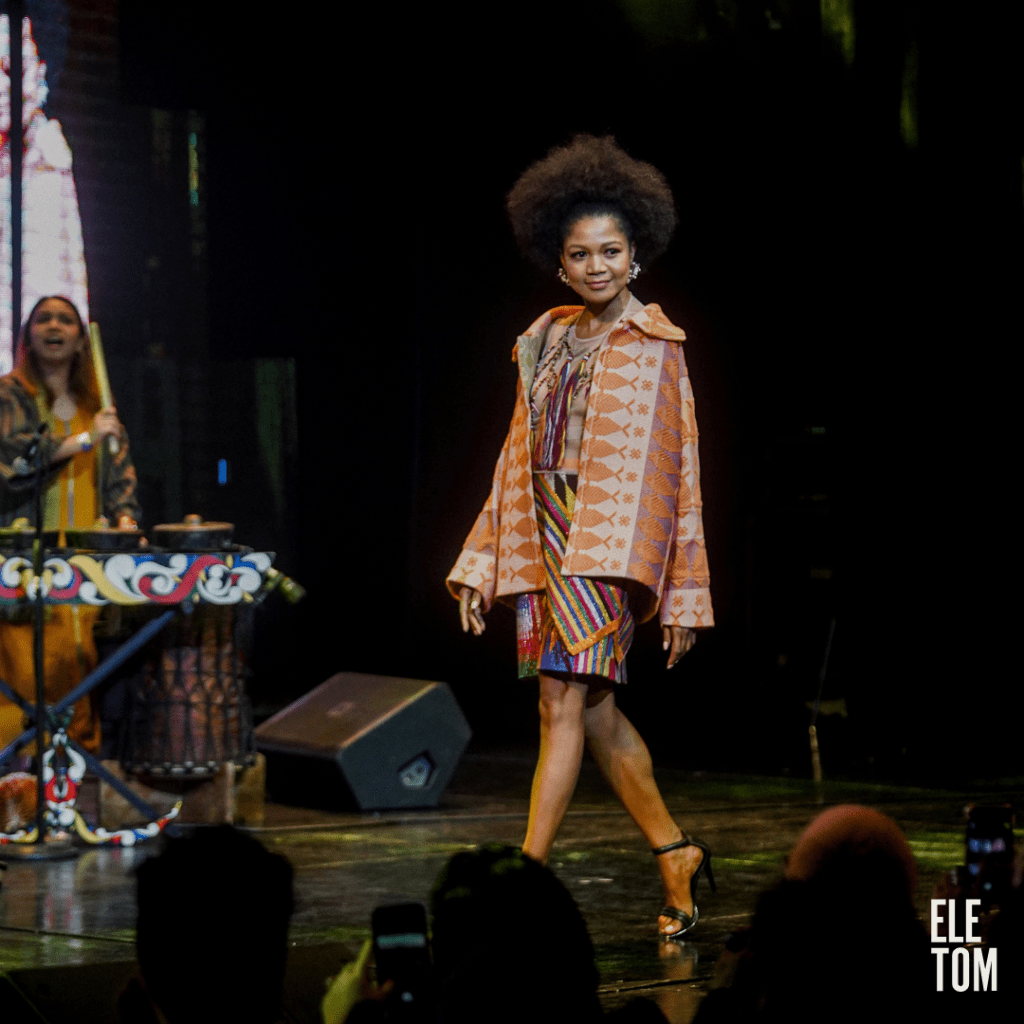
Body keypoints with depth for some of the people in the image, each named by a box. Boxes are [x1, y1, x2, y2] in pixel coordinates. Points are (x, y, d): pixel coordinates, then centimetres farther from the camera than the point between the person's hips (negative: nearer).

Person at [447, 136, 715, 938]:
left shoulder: (655, 346, -1)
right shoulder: (548, 340, 14)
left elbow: (676, 467, -2)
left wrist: (684, 596, -4)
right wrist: (486, 563, 12)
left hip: (614, 540, -6)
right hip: (545, 539, 6)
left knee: (564, 704, -13)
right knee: (594, 710, 9)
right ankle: (675, 854, 23)